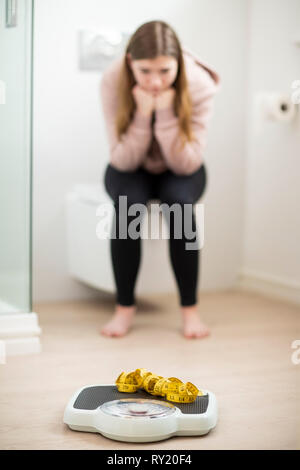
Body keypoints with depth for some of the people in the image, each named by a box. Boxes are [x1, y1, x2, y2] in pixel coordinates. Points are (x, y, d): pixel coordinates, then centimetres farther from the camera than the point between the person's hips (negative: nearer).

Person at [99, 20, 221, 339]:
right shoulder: (113, 81, -25)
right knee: (128, 204, -32)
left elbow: (186, 163, -24)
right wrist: (143, 114, -36)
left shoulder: (199, 85, -25)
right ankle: (125, 307, -15)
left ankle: (189, 308, -19)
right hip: (131, 171, 0)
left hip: (179, 172, 0)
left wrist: (166, 113, -36)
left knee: (179, 201, -32)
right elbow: (123, 160, -21)